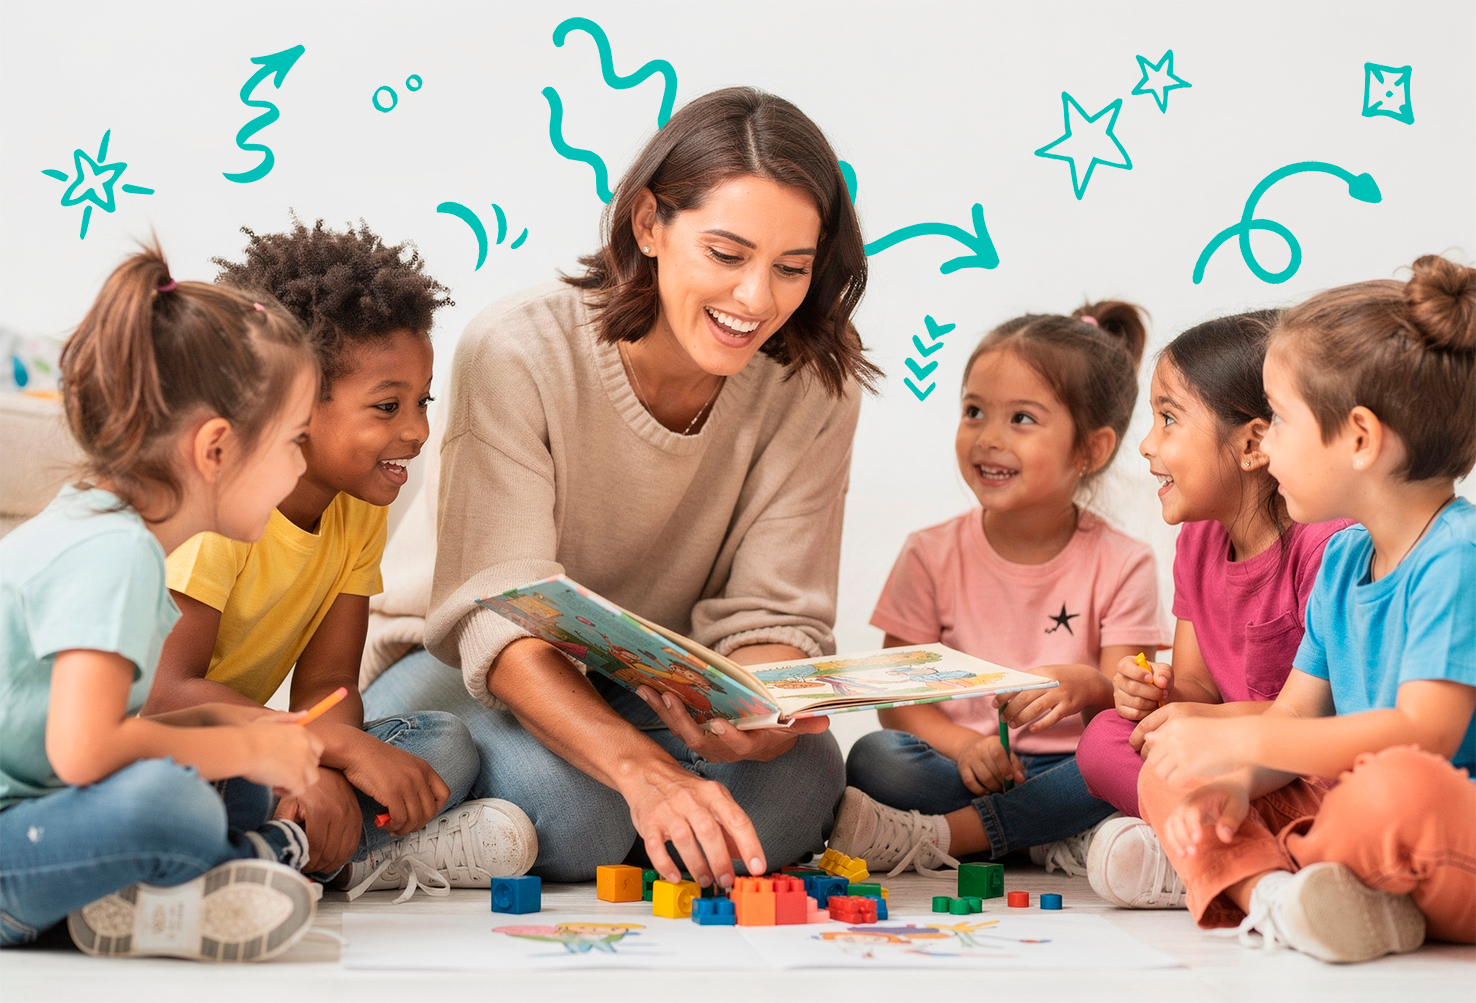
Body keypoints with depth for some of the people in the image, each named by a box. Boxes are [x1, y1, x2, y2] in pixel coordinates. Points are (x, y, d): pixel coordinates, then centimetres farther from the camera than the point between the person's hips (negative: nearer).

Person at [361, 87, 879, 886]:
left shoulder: (815, 387, -14)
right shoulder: (519, 352, -25)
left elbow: (773, 615, -15)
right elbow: (502, 617, -33)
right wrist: (640, 768, -51)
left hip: (659, 689, 2)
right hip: (461, 668, -2)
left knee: (796, 787, -27)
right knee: (568, 807, -33)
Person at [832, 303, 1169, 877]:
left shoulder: (1121, 564, 1)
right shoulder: (933, 555, 4)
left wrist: (1084, 684, -32)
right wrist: (960, 744, -22)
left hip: (1068, 772, 0)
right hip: (960, 765, 0)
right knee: (873, 759, -28)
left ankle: (939, 836, -28)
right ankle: (1067, 840, -28)